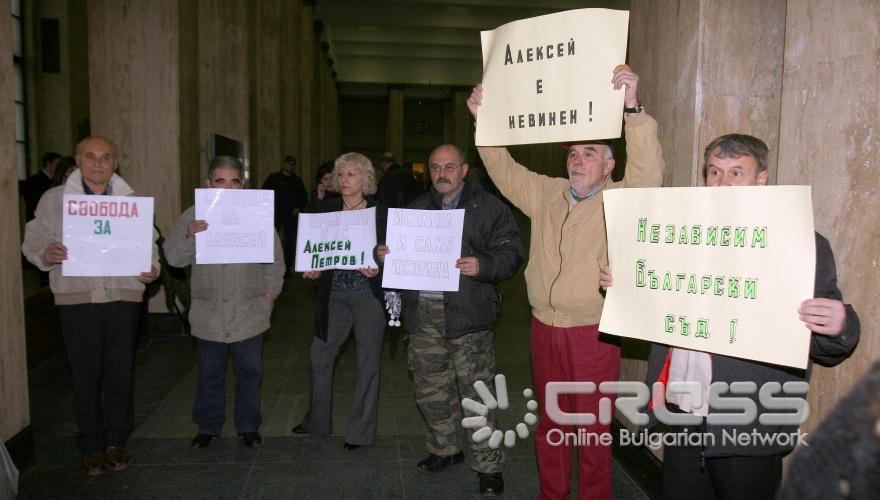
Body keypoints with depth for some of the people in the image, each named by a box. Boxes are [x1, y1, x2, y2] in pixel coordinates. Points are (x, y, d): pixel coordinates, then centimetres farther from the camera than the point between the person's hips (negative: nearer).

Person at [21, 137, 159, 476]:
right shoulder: (53, 200, 5)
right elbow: (33, 241, 6)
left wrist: (152, 269, -8)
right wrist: (46, 254, -16)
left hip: (123, 295, 1)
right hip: (77, 298, -1)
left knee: (120, 373, 7)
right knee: (85, 375, 6)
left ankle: (117, 441, 25)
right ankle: (91, 445, 24)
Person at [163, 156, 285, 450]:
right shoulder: (193, 216, -1)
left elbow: (275, 258, 6)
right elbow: (174, 258, -6)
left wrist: (271, 292, -1)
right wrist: (190, 236, -23)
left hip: (249, 312, 0)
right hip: (209, 313, 0)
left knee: (250, 372, 12)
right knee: (210, 374, 14)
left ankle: (248, 426, 29)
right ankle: (208, 426, 32)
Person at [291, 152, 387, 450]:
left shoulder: (379, 213, -4)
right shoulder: (325, 211, 4)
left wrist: (377, 269, -21)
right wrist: (311, 270, -10)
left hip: (368, 295, -3)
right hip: (334, 295, 4)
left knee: (367, 362, 6)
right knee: (318, 357, 12)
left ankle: (361, 431, 22)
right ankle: (317, 422, 34)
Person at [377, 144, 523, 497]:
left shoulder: (488, 208, 0)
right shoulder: (416, 208, 16)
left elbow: (510, 253, -7)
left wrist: (482, 266, -25)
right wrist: (384, 254, 0)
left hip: (466, 314, -5)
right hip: (422, 312, 5)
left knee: (477, 392, -1)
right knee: (431, 389, 15)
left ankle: (488, 466, 14)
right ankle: (444, 449, 35)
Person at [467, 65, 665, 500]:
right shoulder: (547, 194, 8)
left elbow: (648, 174, -26)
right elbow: (505, 171, 12)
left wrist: (632, 108, -38)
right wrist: (483, 120, 2)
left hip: (593, 334, -5)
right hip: (545, 329, 5)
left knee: (593, 428, 6)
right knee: (550, 423, 19)